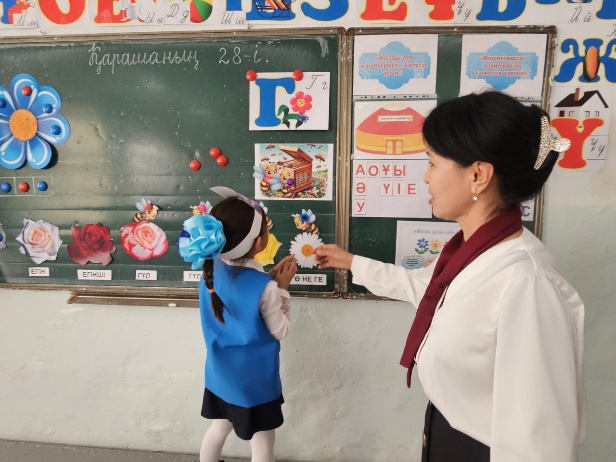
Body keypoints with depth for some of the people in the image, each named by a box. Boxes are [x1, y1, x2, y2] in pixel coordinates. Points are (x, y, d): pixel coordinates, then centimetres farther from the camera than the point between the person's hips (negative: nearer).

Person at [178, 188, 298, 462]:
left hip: (220, 373, 6)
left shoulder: (211, 268, -11)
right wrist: (281, 288, -12)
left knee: (219, 427, 28)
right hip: (254, 380, -5)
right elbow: (280, 331, -14)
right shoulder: (264, 288, -30)